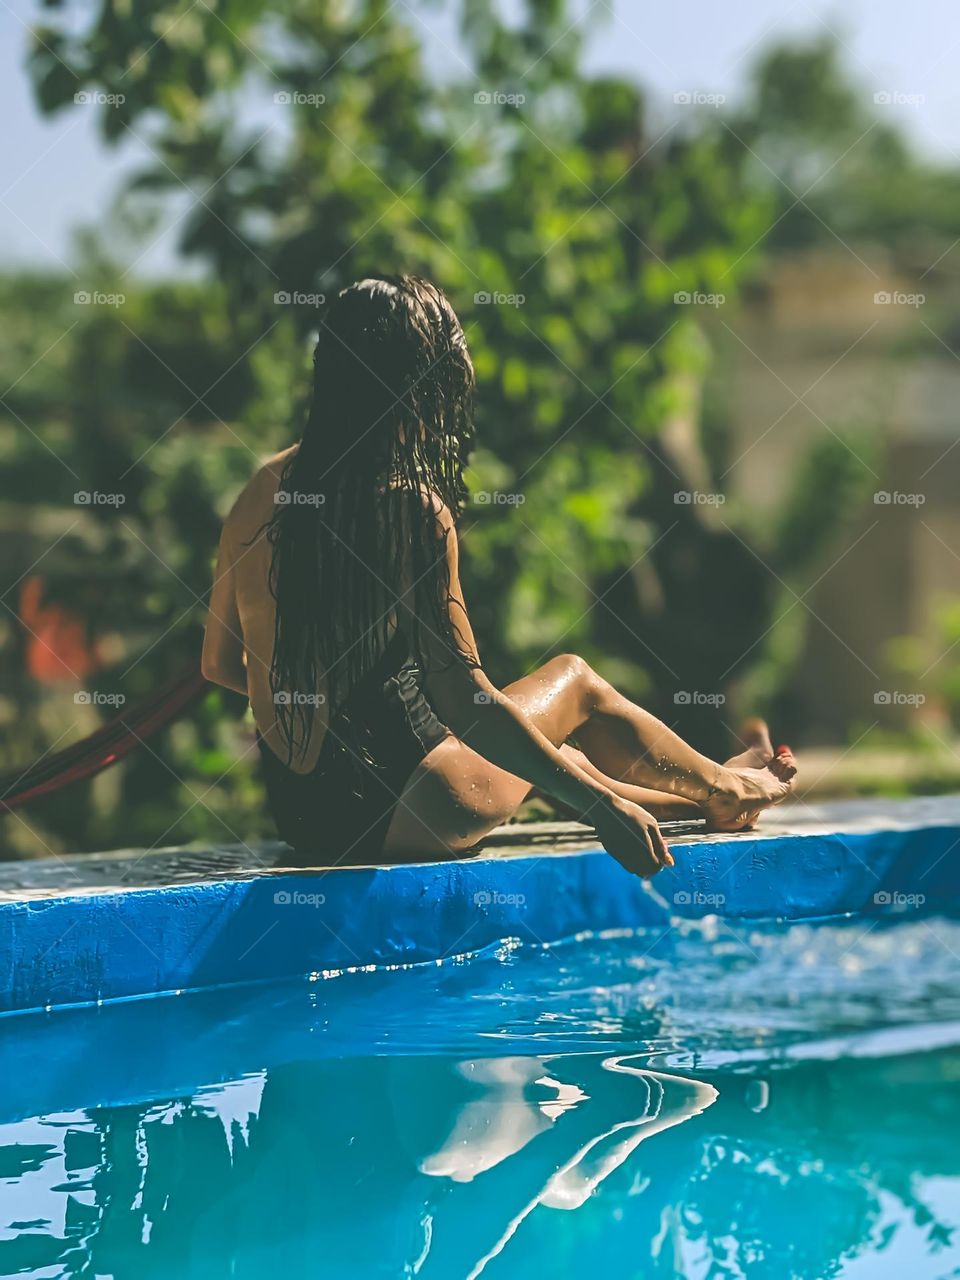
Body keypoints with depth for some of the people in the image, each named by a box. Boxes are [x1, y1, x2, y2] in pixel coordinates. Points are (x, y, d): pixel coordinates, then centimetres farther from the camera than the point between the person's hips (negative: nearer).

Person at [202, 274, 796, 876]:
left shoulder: (264, 488, -1)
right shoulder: (415, 510, -21)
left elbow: (220, 662, 9)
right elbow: (461, 698, -25)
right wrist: (602, 803, -19)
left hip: (298, 810, 7)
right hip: (385, 811, -7)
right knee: (573, 682, 19)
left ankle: (698, 799, 54)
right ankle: (725, 792, 44)